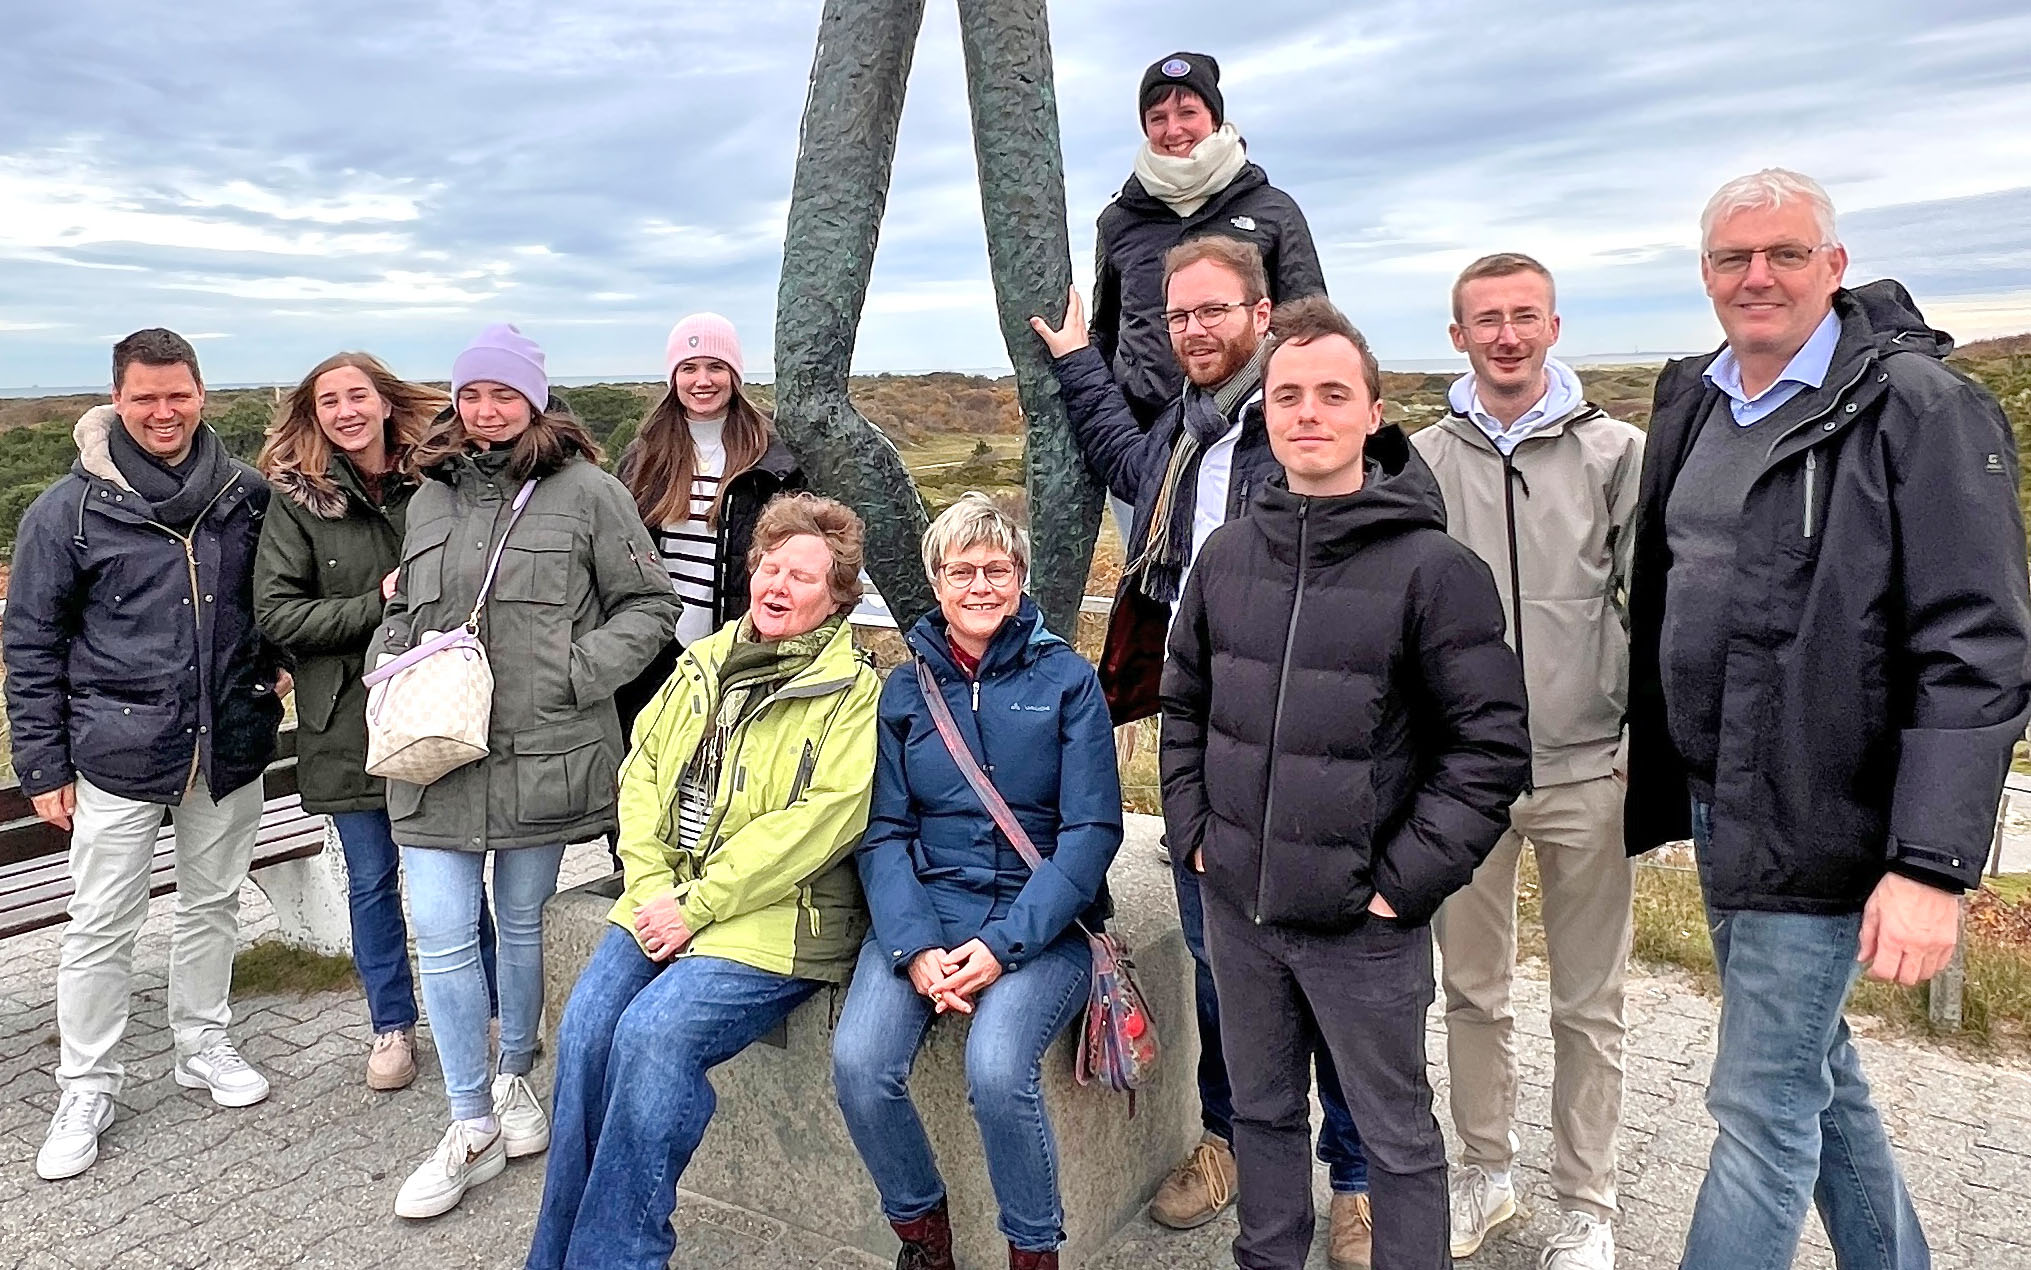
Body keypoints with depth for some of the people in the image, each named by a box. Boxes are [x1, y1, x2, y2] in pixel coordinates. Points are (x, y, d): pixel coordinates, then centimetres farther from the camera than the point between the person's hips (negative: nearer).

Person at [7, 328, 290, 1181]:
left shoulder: (247, 495, 1)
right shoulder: (70, 510, -5)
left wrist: (276, 663, 1)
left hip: (229, 748, 3)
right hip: (118, 752, -2)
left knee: (214, 904, 15)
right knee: (102, 925, 5)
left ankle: (203, 1046, 33)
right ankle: (85, 1090, 20)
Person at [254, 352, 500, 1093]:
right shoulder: (295, 498, -4)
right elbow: (276, 614, -9)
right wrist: (378, 605, -17)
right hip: (349, 723, 0)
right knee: (372, 880, 11)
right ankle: (393, 1026, 28)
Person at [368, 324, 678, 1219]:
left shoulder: (586, 490, -3)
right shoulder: (431, 498, 12)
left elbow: (648, 606, -1)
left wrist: (578, 673, -12)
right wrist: (390, 662, 3)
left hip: (542, 755, -3)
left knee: (521, 924, 13)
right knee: (441, 935, -1)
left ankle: (514, 1077, 36)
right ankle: (473, 1128, 14)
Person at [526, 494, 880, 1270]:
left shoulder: (853, 693, -5)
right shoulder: (704, 663, 15)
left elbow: (823, 817, -16)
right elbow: (642, 770, 12)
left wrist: (698, 906, -17)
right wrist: (651, 886, -4)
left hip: (776, 921, -5)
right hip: (666, 904, 6)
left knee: (654, 1032, -25)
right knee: (585, 1028, -14)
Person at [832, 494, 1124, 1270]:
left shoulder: (1066, 680, 1)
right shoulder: (904, 690, 9)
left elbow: (1092, 831, -5)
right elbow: (883, 833, 3)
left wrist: (1005, 943, -15)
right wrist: (916, 948, -14)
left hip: (1041, 919, -2)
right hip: (923, 908, 3)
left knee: (996, 1068, -28)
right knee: (858, 1063, -21)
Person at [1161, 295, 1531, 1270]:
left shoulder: (1433, 566, -12)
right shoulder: (1228, 553, 2)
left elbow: (1493, 745, -12)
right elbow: (1184, 704, 13)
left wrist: (1402, 881, -14)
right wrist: (1193, 830, 5)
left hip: (1361, 922, -4)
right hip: (1235, 903, 5)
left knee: (1396, 1136, 12)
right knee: (1261, 1110, 22)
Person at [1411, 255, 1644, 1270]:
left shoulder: (1615, 452, 0)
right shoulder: (1420, 462, 3)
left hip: (1586, 770, -1)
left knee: (1588, 1007, 10)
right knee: (1472, 988, 14)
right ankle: (1485, 1174, 34)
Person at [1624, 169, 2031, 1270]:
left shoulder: (1918, 407, -13)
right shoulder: (1692, 403, 8)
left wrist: (1934, 866, -23)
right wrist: (1654, 773, 14)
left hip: (1818, 821, -7)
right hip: (1716, 808, 8)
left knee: (1763, 1102, 0)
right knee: (1814, 1065, 22)